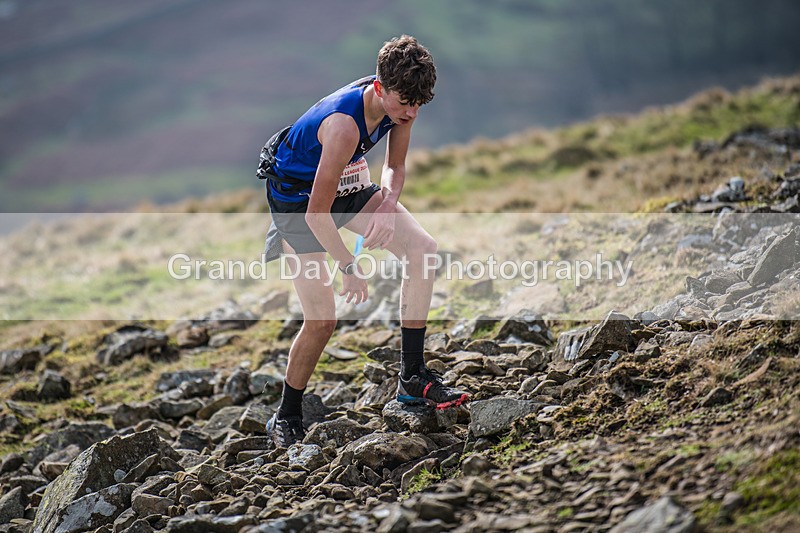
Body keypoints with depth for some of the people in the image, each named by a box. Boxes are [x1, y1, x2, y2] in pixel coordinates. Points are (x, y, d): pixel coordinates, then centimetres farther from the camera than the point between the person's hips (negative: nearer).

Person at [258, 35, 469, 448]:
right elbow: (316, 213, -32)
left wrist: (388, 204, -19)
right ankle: (286, 418, 9)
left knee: (423, 249, -8)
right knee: (321, 320, -12)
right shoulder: (344, 124, -37)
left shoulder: (401, 103, -14)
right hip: (297, 197, -7)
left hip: (347, 185, 7)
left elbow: (395, 167, 2)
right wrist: (350, 269, -22)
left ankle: (412, 377, 1)